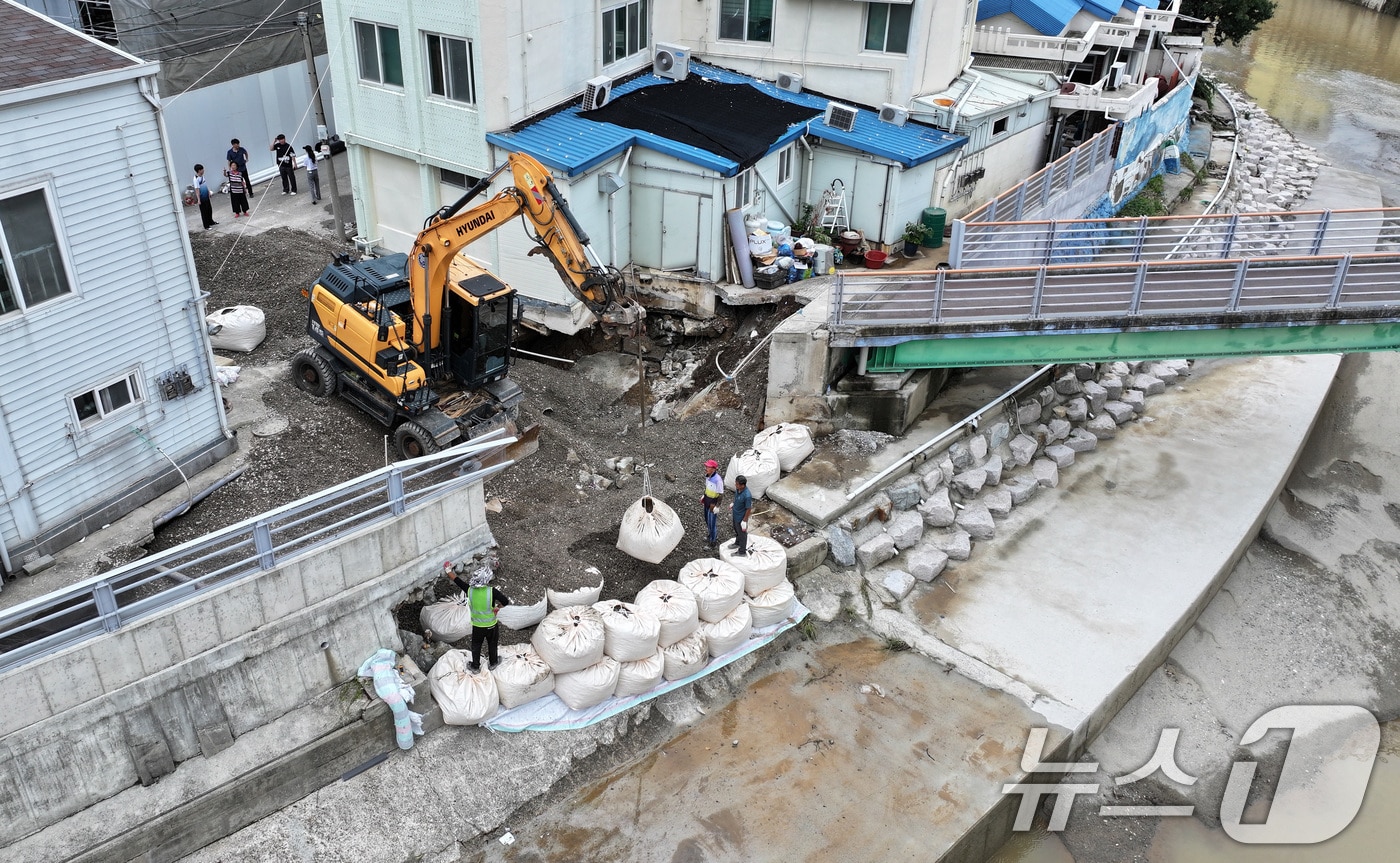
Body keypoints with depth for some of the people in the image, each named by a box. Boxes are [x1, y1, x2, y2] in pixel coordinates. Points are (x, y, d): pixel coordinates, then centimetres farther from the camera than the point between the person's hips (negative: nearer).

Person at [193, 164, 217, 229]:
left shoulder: (202, 176, 4)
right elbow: (197, 189, -22)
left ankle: (211, 222, 39)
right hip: (202, 198, -9)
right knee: (204, 212, 1)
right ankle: (206, 226, 9)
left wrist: (208, 192, 23)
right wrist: (199, 199, -23)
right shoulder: (196, 179, -22)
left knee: (209, 209, 21)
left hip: (206, 196, 9)